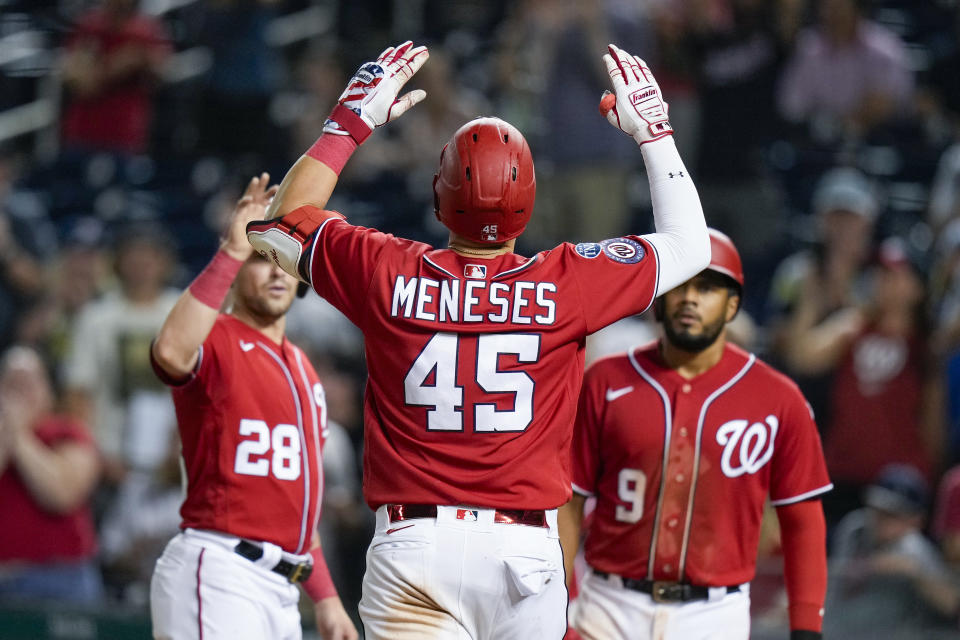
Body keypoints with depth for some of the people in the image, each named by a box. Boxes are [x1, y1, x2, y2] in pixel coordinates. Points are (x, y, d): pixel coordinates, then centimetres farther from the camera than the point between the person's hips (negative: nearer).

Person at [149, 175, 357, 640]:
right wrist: (232, 251, -28)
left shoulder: (301, 369, 23)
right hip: (217, 578, -9)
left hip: (280, 591, 9)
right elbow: (171, 352, -31)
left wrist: (325, 598, 22)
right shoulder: (216, 341, -4)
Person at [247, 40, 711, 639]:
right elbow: (689, 246, 15)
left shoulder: (388, 274, 0)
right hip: (524, 548, 0)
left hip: (411, 543, 0)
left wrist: (350, 122, 23)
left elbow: (279, 224, 20)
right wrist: (654, 130, 23)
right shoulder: (565, 284, -2)